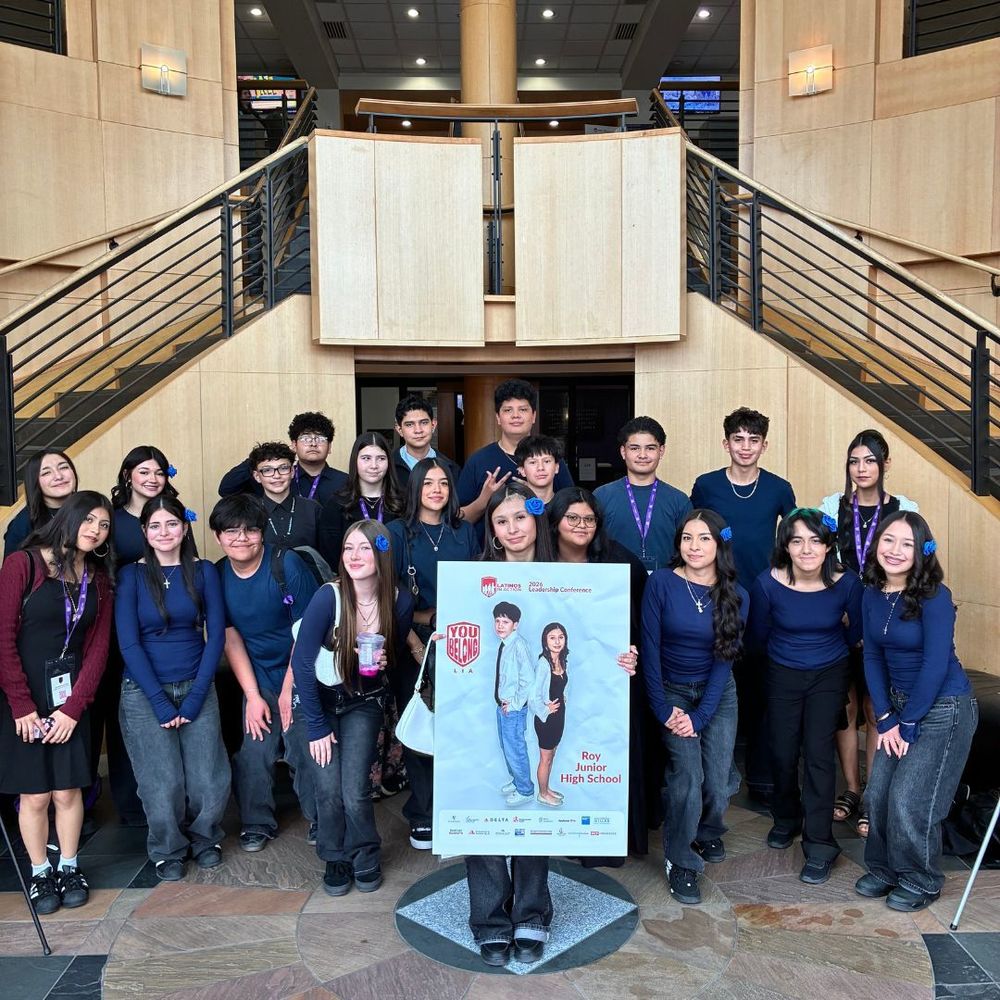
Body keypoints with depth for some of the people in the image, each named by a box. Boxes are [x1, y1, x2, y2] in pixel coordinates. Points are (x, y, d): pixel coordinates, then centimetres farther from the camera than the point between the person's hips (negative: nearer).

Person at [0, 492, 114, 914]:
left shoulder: (98, 578, 6)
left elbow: (98, 646, 3)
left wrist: (74, 707, -6)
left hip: (70, 699, 3)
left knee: (68, 790, 7)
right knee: (34, 795, 4)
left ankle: (69, 868, 26)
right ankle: (39, 873, 23)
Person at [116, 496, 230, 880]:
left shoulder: (203, 572, 2)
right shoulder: (131, 576, -2)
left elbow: (216, 636, 0)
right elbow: (128, 644, -6)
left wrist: (195, 698, -8)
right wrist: (160, 702, -11)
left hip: (197, 688, 1)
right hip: (144, 692, -1)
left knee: (209, 780, -4)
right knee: (163, 784, -5)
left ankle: (205, 838, 26)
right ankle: (167, 850, 23)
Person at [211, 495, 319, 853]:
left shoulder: (287, 565, -17)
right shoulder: (217, 576, -4)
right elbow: (231, 639, 0)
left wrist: (289, 689, -11)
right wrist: (253, 696, -4)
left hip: (300, 675, -3)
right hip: (257, 679, 3)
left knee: (305, 750, 0)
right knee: (253, 753, 1)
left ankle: (320, 820, 22)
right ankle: (257, 824, 24)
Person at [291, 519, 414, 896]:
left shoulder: (400, 600, -16)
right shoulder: (328, 597, -25)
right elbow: (302, 663, -18)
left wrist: (387, 662, -19)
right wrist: (317, 726, -15)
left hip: (365, 701, 1)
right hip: (320, 698, -1)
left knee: (354, 791, -7)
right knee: (329, 789, -7)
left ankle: (366, 856, 22)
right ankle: (336, 859, 22)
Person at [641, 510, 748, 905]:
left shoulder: (736, 596, -5)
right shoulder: (661, 583, -13)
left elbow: (724, 661, -6)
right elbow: (650, 649, -11)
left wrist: (699, 717, -13)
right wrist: (663, 710, -13)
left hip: (718, 694, 2)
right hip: (672, 691, -2)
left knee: (718, 783, -3)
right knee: (689, 776, -16)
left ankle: (707, 833, 31)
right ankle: (680, 862, 6)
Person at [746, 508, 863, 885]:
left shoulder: (847, 584, -18)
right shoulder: (768, 584, -20)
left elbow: (855, 635, 2)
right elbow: (757, 637, -2)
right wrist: (790, 644, 3)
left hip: (829, 675, -1)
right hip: (783, 676, 1)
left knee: (818, 752, -7)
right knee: (783, 753, 7)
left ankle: (819, 846, 5)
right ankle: (786, 818, 36)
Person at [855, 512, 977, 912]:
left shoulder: (934, 597, -20)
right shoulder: (872, 595, -1)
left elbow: (936, 665, -20)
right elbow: (873, 657, 3)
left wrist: (908, 724, -14)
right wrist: (885, 718, -4)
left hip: (944, 709, -6)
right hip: (900, 703, 6)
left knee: (910, 801, -5)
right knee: (878, 795, 6)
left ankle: (921, 882, 19)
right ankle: (884, 869, 28)